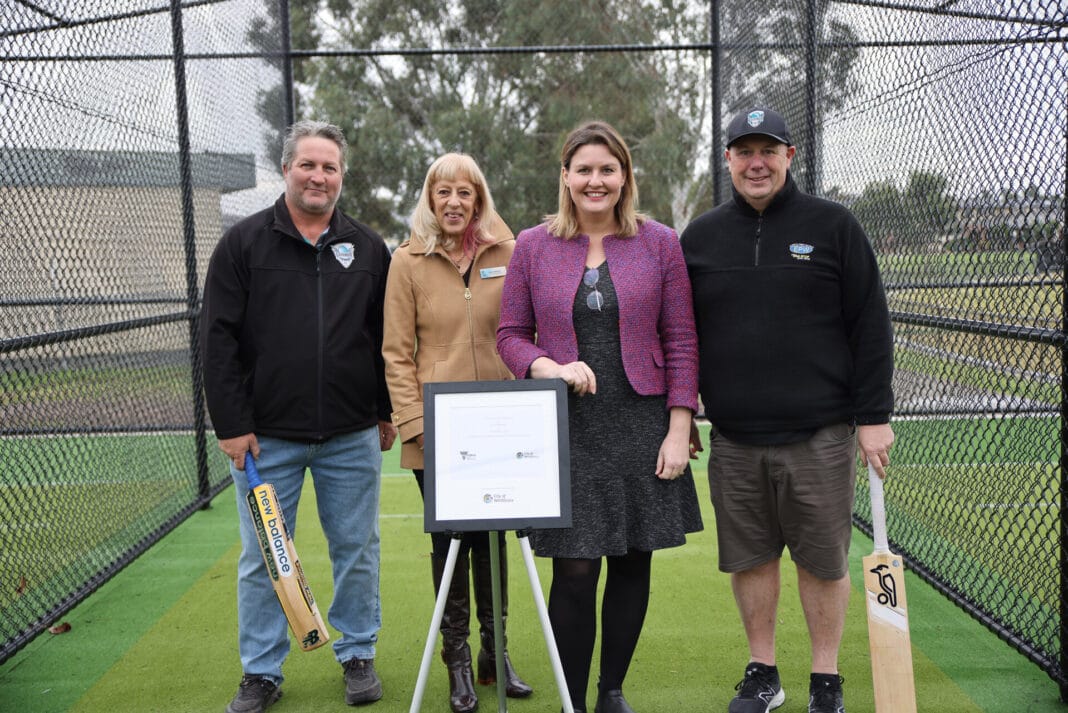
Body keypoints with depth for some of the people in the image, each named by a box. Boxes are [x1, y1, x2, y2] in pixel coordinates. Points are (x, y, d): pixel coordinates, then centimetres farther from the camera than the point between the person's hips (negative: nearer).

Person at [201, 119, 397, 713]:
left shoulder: (368, 248, 7)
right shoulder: (245, 243, 0)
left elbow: (388, 338, 11)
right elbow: (219, 340, -3)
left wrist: (388, 413, 9)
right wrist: (233, 424, -8)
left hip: (352, 437, 2)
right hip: (266, 437, -1)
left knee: (357, 551, 10)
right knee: (263, 557, 8)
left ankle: (358, 654, 29)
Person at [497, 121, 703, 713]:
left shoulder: (659, 242, 3)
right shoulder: (532, 246, 3)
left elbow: (681, 341, 2)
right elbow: (510, 334, 5)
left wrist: (678, 429, -3)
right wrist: (551, 368, -15)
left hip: (642, 427, 1)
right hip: (564, 430, -1)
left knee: (633, 564, 10)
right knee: (574, 572, -2)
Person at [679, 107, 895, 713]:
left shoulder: (833, 225, 1)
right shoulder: (700, 237, 9)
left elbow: (871, 326, 0)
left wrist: (873, 415, -5)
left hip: (820, 436, -2)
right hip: (733, 439, 3)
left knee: (824, 560, 6)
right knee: (750, 557, 10)